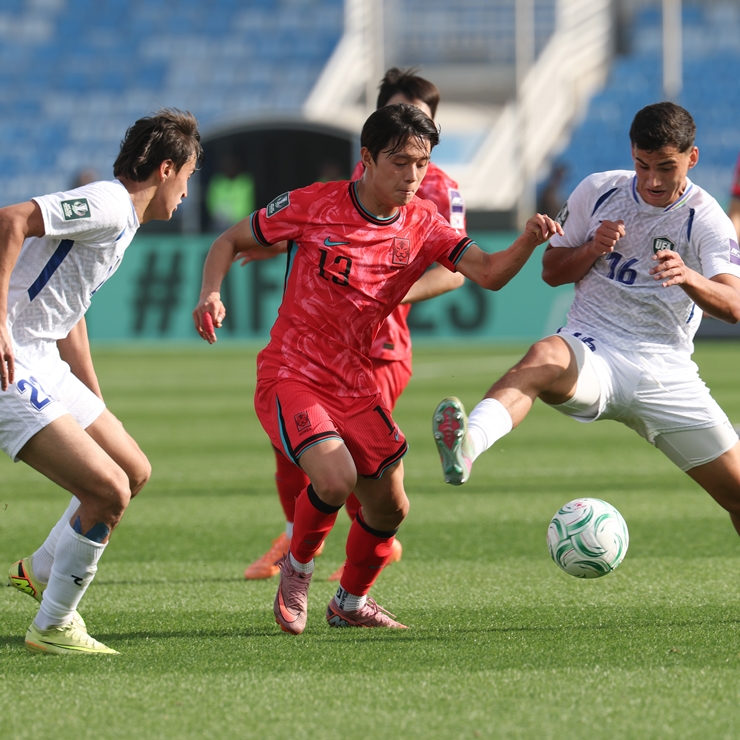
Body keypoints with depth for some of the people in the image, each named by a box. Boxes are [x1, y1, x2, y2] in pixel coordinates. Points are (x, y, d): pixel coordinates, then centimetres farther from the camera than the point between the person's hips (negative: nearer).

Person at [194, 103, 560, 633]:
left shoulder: (422, 226, -1)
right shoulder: (312, 206, -10)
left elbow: (489, 273, -14)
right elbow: (230, 242, 1)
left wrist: (529, 241, -34)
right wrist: (211, 294, -18)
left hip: (356, 386, 5)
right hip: (290, 378, -5)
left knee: (390, 509, 6)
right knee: (336, 477, -28)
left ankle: (351, 603, 35)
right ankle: (298, 567, 3)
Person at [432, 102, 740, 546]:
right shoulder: (599, 192, 3)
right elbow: (552, 271, 11)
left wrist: (688, 277, -41)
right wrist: (592, 249, -11)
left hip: (666, 371, 1)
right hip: (593, 351, -1)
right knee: (545, 357, -38)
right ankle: (466, 445, -67)